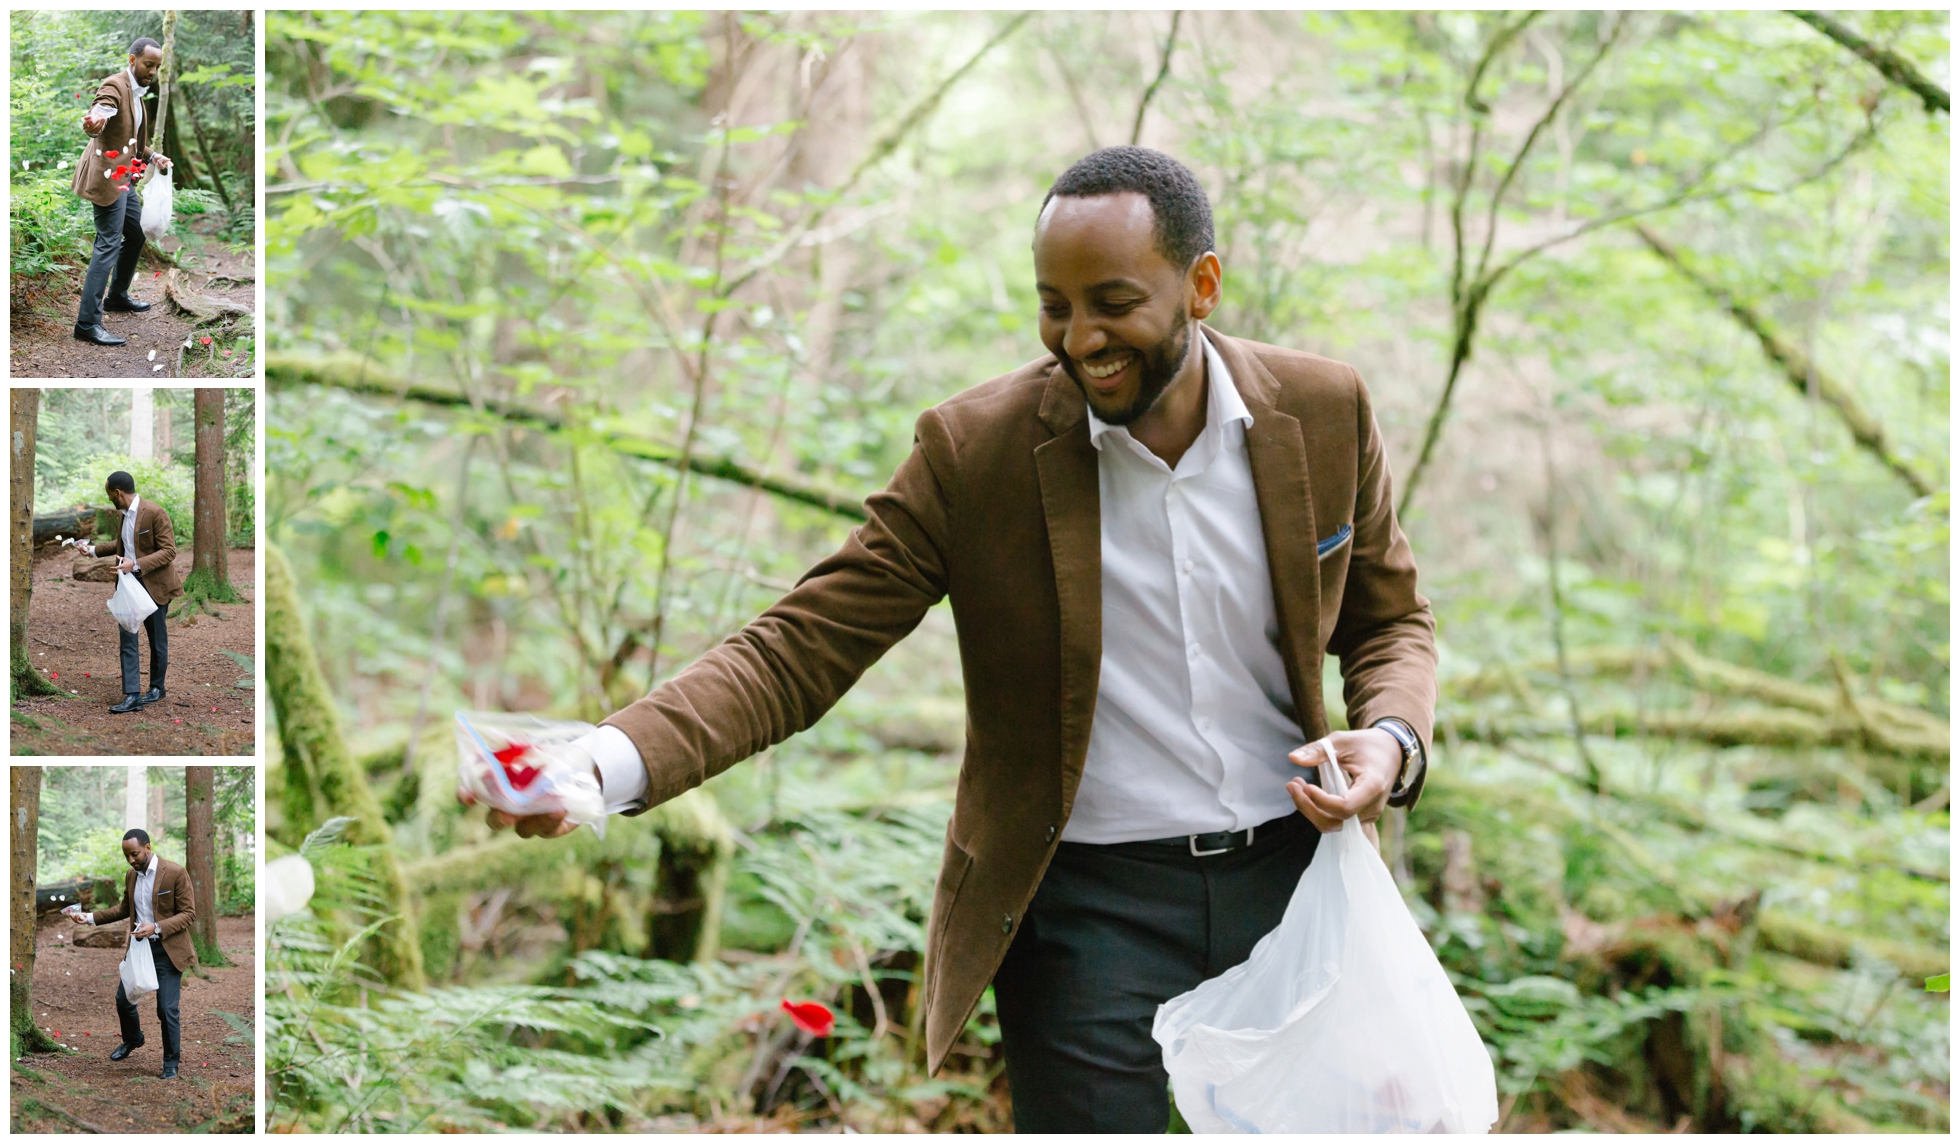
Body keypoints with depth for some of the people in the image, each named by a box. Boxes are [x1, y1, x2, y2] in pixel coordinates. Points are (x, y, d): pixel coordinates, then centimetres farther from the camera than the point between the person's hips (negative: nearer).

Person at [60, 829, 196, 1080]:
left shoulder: (175, 873, -16)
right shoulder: (131, 876, 5)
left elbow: (189, 913, -15)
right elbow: (125, 908, 18)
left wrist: (156, 928, -27)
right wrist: (91, 917, 6)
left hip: (167, 950, -6)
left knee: (166, 1009, -4)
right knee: (123, 998, 14)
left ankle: (170, 1062, 14)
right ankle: (132, 1040, 43)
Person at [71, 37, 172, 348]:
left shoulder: (137, 93, 14)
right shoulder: (114, 86, -16)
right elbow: (102, 109, -38)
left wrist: (153, 156, 15)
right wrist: (94, 122, -59)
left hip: (124, 175, 10)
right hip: (108, 173, -10)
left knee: (135, 235, 22)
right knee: (108, 245, -14)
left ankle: (117, 296, 40)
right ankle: (87, 323, -16)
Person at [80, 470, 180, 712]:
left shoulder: (154, 513, -18)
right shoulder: (125, 513, 7)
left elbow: (169, 551, -20)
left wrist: (136, 565, -27)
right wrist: (94, 549, 21)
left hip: (153, 584, -7)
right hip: (129, 583, 7)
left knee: (157, 637, 9)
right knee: (127, 637, -3)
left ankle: (156, 688, 27)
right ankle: (132, 694, -5)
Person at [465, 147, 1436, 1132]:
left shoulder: (1322, 412, -3)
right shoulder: (973, 451, -11)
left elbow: (1390, 621, 12)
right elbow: (801, 650, -12)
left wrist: (1392, 741, -11)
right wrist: (605, 763, -28)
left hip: (1290, 879, 3)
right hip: (1085, 906, -3)